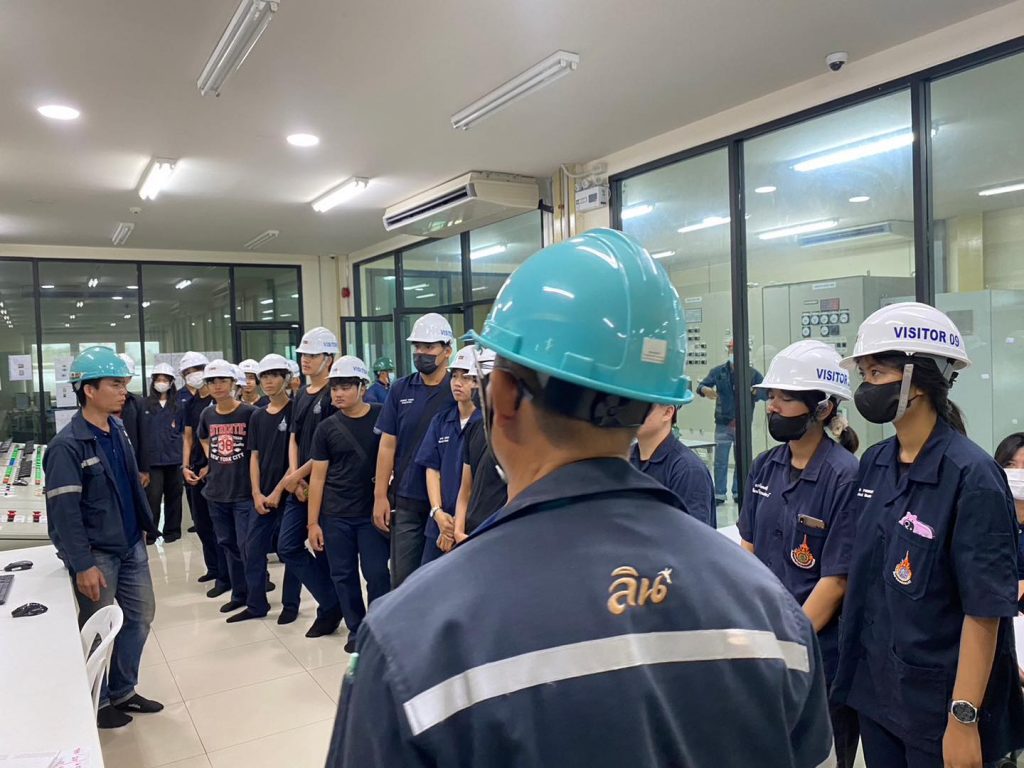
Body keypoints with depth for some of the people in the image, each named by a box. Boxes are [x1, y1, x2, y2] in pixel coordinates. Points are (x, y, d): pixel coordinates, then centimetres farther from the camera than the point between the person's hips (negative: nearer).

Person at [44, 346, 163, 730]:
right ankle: (96, 702, 28)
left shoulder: (118, 429, 4)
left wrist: (143, 527, 16)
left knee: (140, 617, 15)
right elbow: (63, 512, -20)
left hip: (131, 545, 7)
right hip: (97, 553, -7)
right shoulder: (67, 446, -19)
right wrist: (83, 564, -21)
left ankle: (123, 691, 32)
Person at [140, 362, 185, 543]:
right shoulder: (145, 405, 4)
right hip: (152, 459, -1)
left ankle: (172, 530, 20)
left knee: (173, 495, 8)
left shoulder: (178, 405, 6)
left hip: (174, 458, 1)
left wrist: (183, 453, 2)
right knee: (153, 496, -6)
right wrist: (141, 461, 0)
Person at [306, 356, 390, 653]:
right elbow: (318, 476, 3)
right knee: (343, 575, 9)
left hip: (372, 512, -2)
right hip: (335, 516, 2)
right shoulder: (327, 428, 2)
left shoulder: (382, 417, -4)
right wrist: (313, 522, 0)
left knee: (377, 573, -1)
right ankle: (356, 629, 26)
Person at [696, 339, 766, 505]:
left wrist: (756, 393, -26)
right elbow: (701, 386, -3)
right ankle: (719, 494, 10)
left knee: (741, 461, 10)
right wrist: (705, 390, -26)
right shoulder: (718, 371, 3)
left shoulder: (753, 373, 2)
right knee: (720, 462, 2)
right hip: (723, 425, 0)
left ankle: (738, 493, 20)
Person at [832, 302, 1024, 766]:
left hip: (936, 701, -6)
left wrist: (964, 718, -17)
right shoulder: (873, 463, 1)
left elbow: (985, 610, -18)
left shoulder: (971, 476, -18)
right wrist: (849, 666, 11)